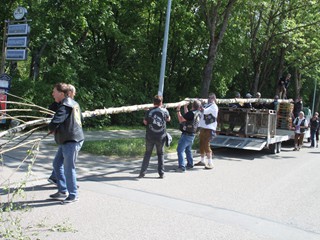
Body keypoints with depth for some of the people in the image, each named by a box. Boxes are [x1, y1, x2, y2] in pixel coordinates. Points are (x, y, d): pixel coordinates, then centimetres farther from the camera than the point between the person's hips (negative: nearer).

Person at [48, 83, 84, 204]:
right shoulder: (74, 103, 11)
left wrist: (52, 129, -2)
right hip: (66, 141, 10)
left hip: (71, 141, -10)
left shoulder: (64, 106, -19)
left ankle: (73, 195, 13)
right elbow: (81, 119, 23)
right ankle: (63, 191, 26)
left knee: (68, 168, -1)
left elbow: (54, 124, -27)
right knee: (57, 163, 17)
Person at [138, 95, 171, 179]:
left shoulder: (149, 111, -7)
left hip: (150, 136, 0)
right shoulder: (164, 111, -5)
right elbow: (168, 119, 14)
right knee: (160, 154, 13)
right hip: (161, 137, 0)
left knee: (147, 154, 10)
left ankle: (142, 173, 8)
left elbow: (145, 122, 2)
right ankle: (161, 173, 12)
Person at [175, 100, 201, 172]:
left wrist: (178, 111, -9)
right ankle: (190, 164, 34)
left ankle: (182, 167, -12)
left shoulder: (191, 113, -24)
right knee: (188, 150, 24)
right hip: (192, 135, 9)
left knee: (180, 150, -7)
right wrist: (185, 107, 29)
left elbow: (181, 120, -17)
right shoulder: (198, 113, 4)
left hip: (186, 135, -9)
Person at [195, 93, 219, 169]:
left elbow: (204, 111, -20)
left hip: (209, 129, -8)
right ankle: (202, 161, 26)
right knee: (202, 145, 13)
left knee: (206, 145, -11)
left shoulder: (214, 106, -9)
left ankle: (210, 163, -5)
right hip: (203, 128, 8)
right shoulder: (206, 105, 15)